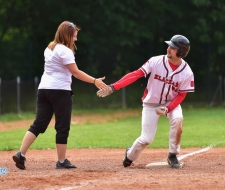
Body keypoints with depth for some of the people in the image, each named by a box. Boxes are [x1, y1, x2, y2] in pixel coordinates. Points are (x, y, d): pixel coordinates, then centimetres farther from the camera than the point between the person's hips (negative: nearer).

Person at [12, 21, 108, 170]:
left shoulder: (49, 49, 15)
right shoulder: (65, 51, -11)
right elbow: (75, 72, -15)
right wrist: (94, 81, -15)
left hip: (44, 89, 8)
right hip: (60, 91, -8)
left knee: (39, 124, 4)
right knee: (62, 127, 1)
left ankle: (21, 154, -7)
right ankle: (62, 161, 4)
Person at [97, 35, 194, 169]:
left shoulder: (187, 73, -17)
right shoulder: (156, 62, -20)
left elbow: (181, 95, -9)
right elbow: (135, 75, -24)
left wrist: (167, 110, -25)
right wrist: (113, 87, -34)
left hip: (171, 102, 1)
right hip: (151, 104, -1)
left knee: (178, 119, -31)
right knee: (146, 139, -4)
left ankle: (173, 156, -11)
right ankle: (130, 155, 32)